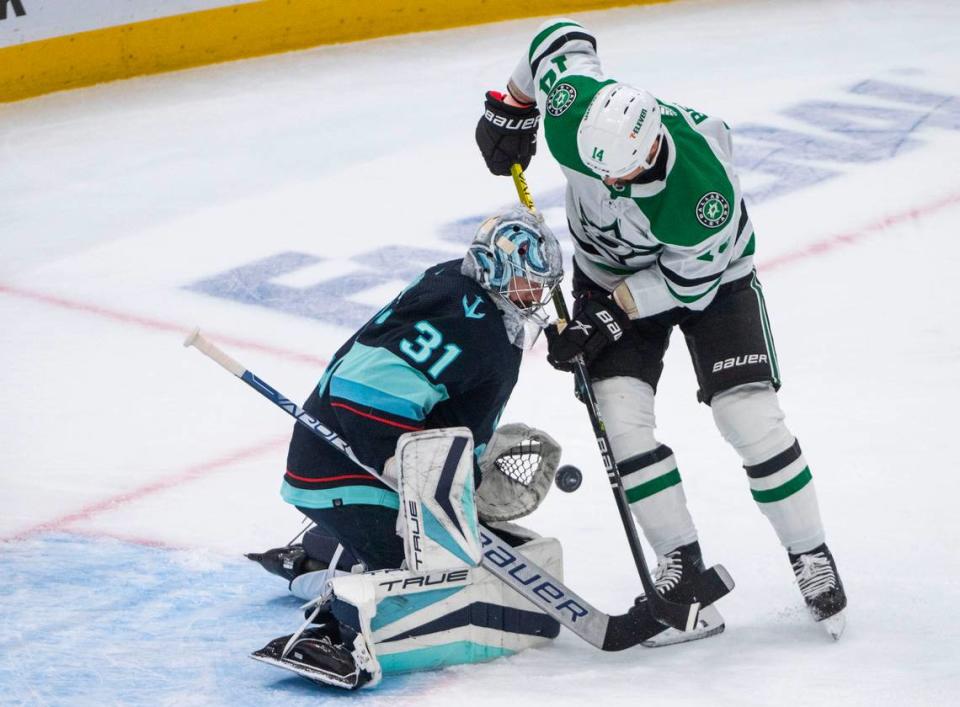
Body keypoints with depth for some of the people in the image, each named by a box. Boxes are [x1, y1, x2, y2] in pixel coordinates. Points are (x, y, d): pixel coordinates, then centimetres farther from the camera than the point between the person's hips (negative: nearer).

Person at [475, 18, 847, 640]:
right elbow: (560, 39, -10)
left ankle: (812, 557, 4)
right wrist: (509, 110, 1)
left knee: (750, 417, -12)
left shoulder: (706, 194, -42)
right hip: (609, 269, 4)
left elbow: (687, 282, -25)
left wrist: (612, 315, -26)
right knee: (622, 418, -11)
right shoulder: (572, 111, -33)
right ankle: (683, 562, 2)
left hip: (706, 272, -4)